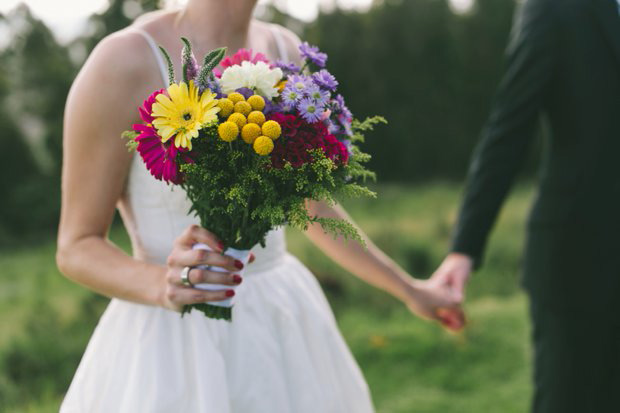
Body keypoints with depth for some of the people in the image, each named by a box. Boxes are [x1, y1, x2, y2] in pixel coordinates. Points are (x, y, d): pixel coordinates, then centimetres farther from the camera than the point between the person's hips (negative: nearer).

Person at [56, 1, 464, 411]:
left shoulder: (283, 51, 3)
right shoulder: (123, 62, -16)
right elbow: (76, 249, -10)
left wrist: (407, 288, 24)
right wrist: (165, 285, -30)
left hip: (283, 337, 6)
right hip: (177, 352, -5)